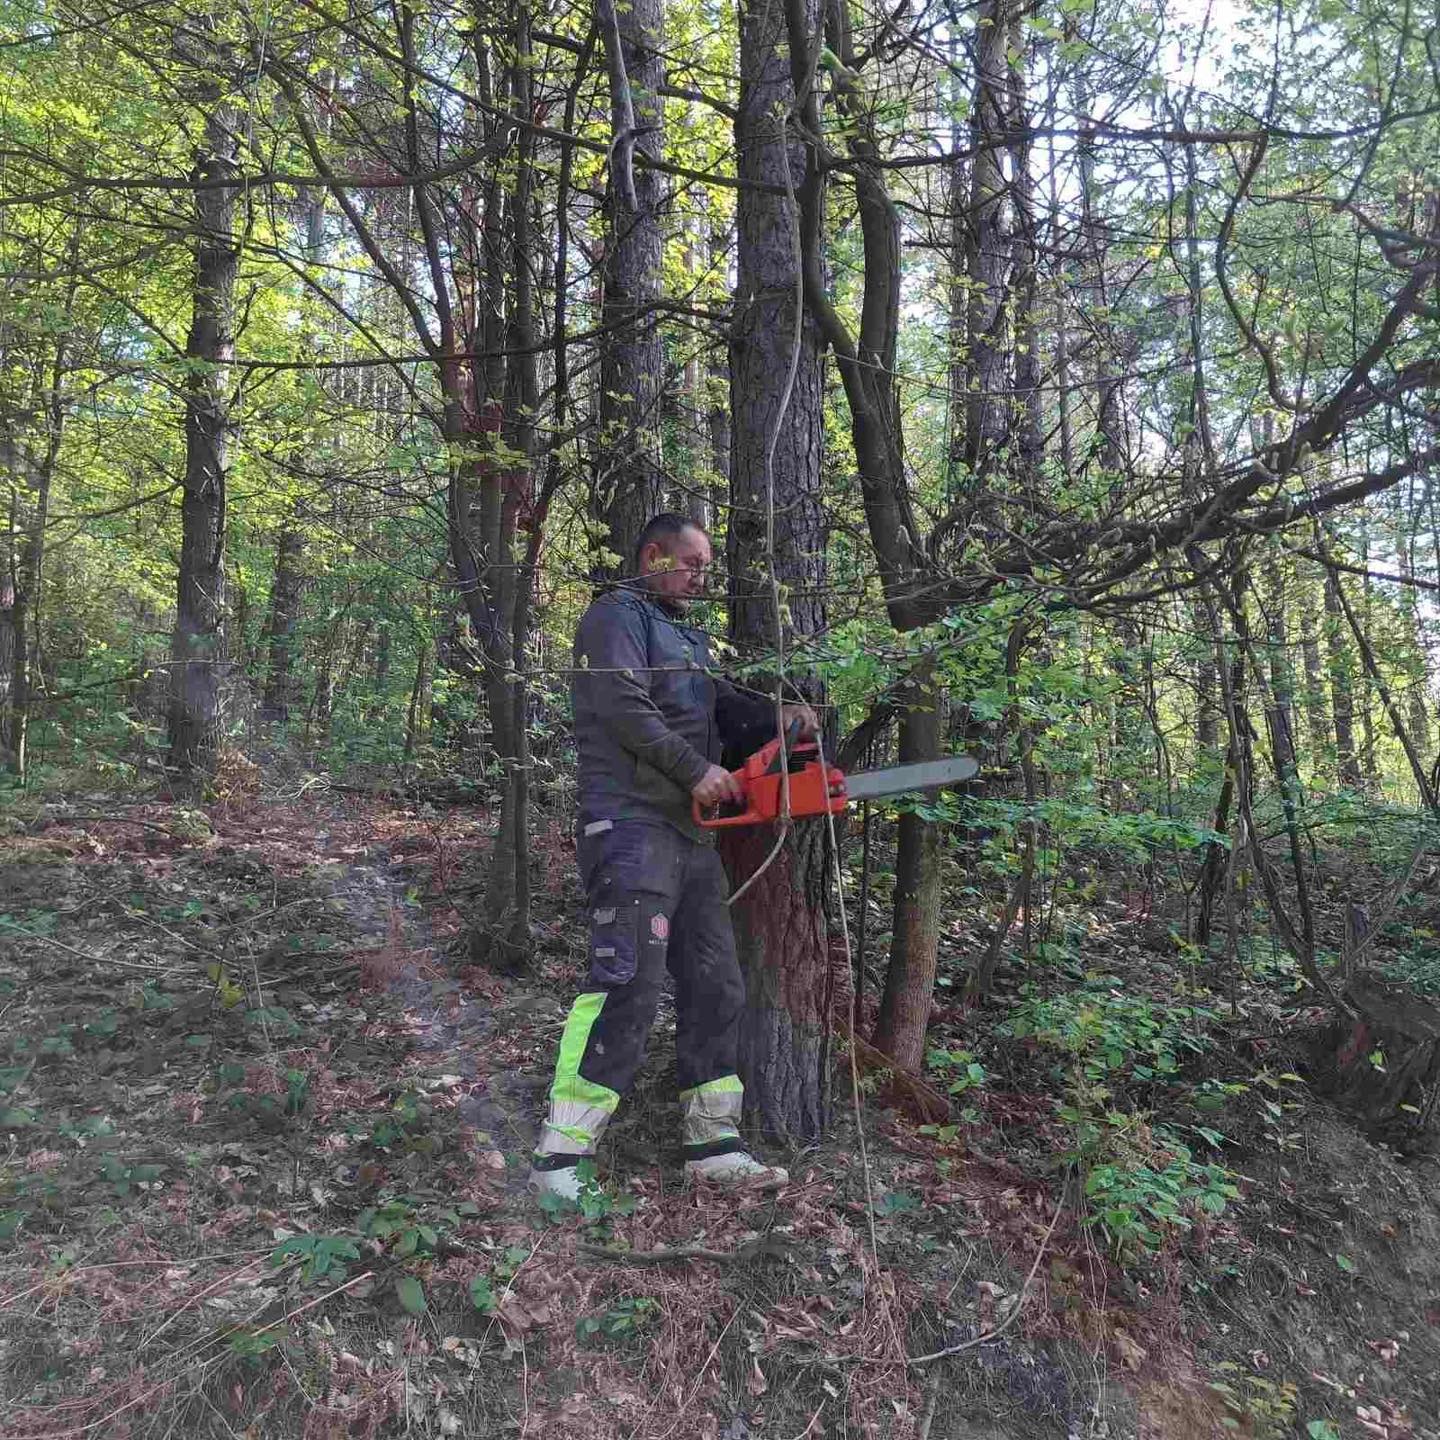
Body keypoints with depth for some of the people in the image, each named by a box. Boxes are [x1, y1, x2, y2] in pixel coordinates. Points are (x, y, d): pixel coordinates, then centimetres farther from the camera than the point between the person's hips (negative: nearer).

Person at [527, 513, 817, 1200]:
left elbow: (719, 707, 27)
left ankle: (712, 1143, 18)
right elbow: (624, 708, -16)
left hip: (691, 834, 10)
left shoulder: (686, 638, 25)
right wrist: (698, 770, -15)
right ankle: (559, 1155, -9)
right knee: (628, 984, -16)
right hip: (633, 826, -9)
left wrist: (775, 716, 8)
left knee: (715, 988, 9)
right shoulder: (617, 615, -2)